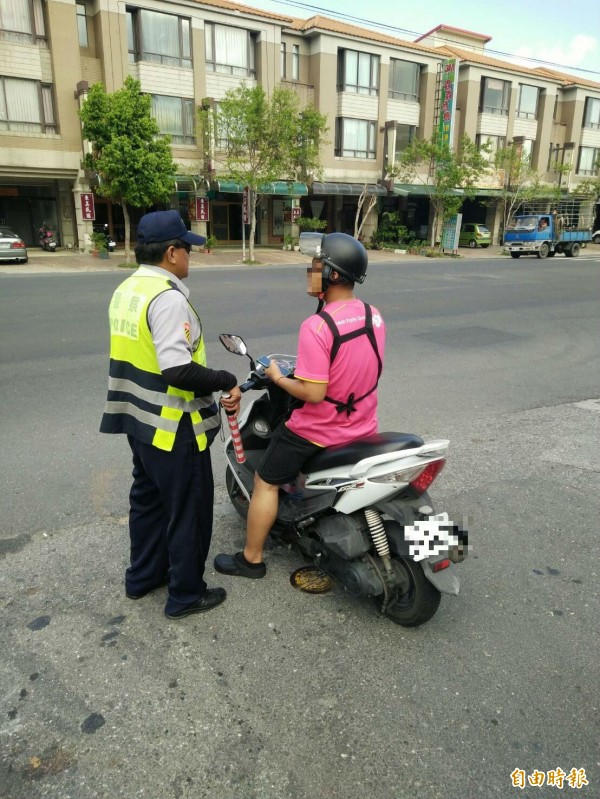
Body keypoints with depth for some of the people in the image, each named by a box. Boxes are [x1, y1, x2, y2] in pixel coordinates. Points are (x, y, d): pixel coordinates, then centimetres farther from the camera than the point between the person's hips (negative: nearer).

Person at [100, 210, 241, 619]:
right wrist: (227, 381, -19)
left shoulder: (125, 290, 7)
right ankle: (186, 594, 22)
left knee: (148, 497, 23)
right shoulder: (168, 297, -23)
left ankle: (143, 576, 39)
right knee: (189, 507, 6)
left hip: (139, 417, 10)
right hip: (172, 426, -9)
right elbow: (178, 370, -31)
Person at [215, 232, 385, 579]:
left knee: (266, 483, 13)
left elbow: (313, 393, -27)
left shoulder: (316, 327, -26)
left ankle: (251, 559, 26)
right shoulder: (374, 315, -2)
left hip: (317, 431, -7)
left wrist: (278, 378, -10)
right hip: (364, 428, 7)